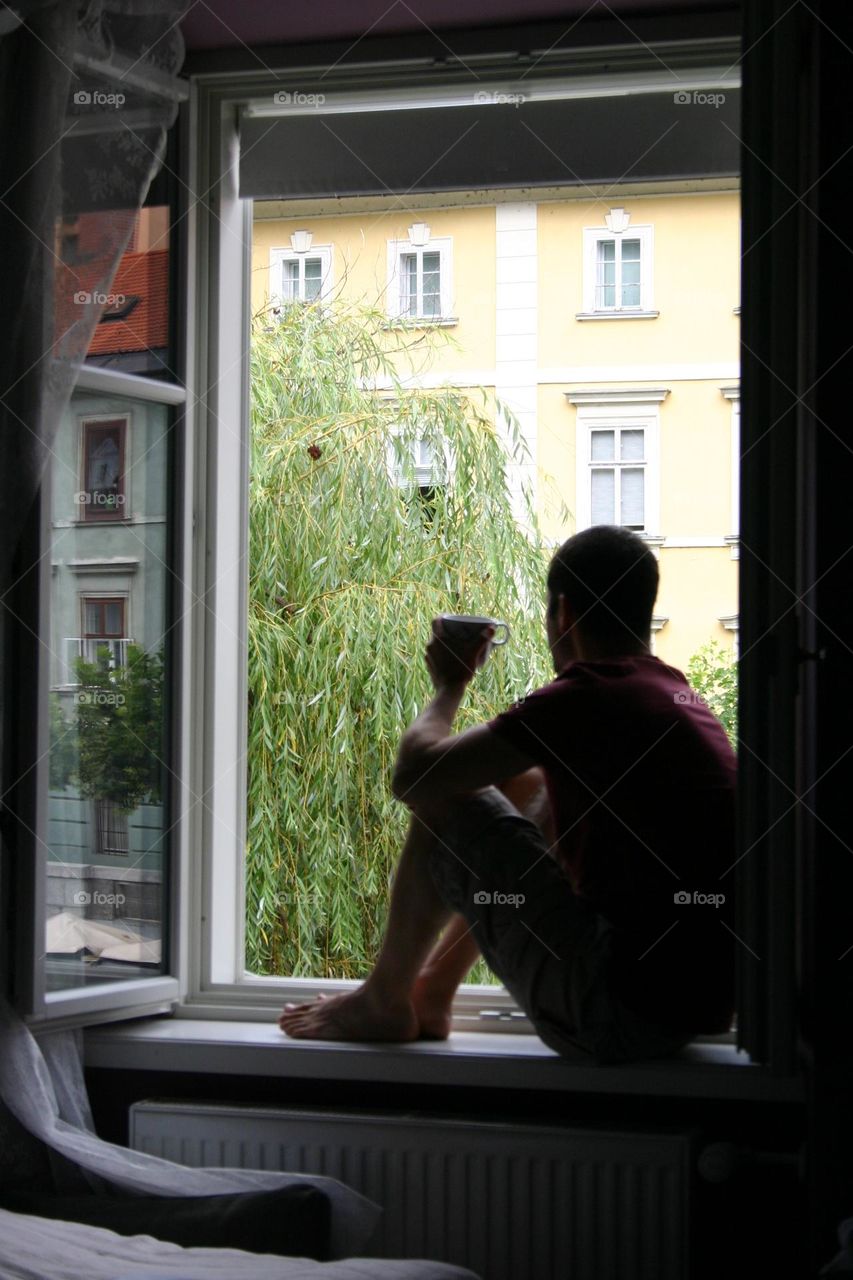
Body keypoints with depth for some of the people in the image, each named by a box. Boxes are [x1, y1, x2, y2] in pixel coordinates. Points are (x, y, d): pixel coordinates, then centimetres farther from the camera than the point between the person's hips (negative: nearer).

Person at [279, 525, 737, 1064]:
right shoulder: (681, 697, 13)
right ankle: (431, 994, 35)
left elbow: (413, 774, -12)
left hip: (621, 1017, -9)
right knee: (527, 790, 26)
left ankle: (384, 1002, 20)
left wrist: (450, 683, 7)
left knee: (443, 801, 2)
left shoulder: (585, 696, -14)